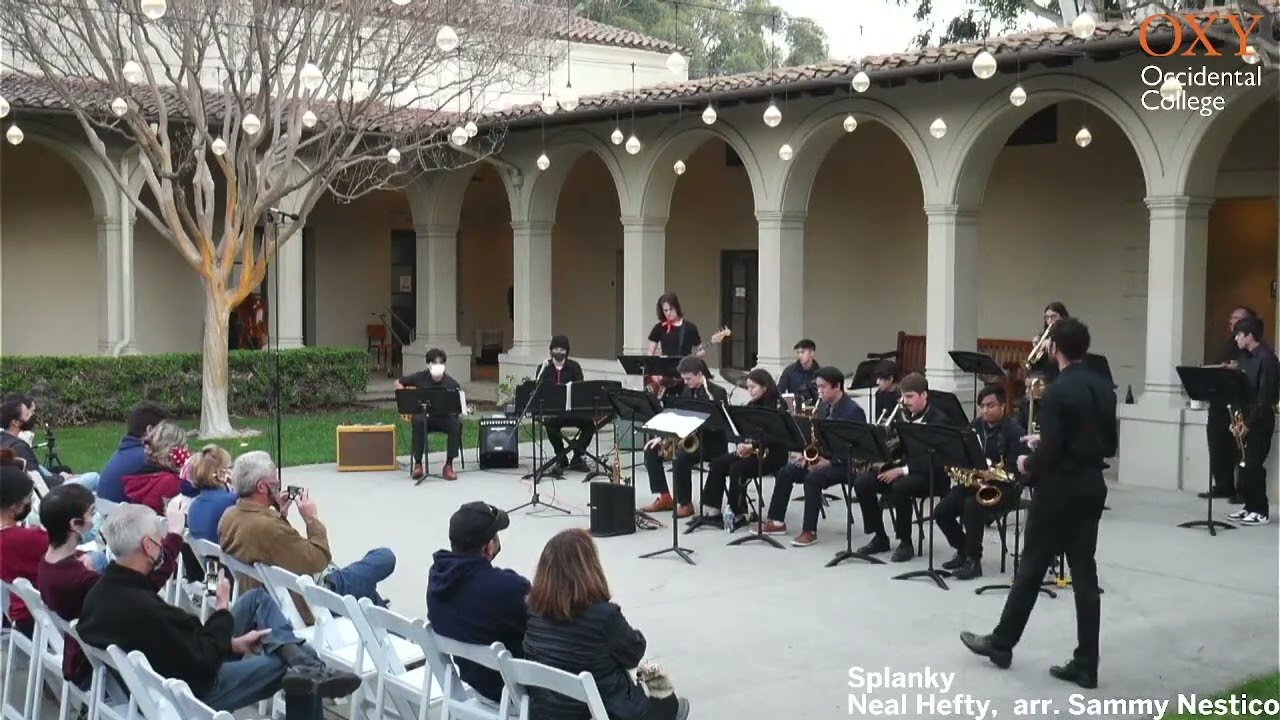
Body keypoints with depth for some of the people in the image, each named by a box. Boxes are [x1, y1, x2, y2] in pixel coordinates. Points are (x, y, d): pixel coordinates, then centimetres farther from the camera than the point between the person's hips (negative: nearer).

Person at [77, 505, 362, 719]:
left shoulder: (103, 590, -7)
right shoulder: (144, 608, -36)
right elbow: (204, 660, -24)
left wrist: (233, 643, 0)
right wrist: (223, 610, -10)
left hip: (180, 665, 9)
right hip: (193, 691, -9)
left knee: (257, 598, 9)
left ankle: (305, 665, -6)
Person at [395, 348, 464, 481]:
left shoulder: (451, 383, -2)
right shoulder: (420, 377, 0)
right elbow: (398, 383, 11)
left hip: (444, 417, 0)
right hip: (424, 415, 0)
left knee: (456, 424, -32)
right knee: (418, 421, -36)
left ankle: (448, 466, -23)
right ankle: (418, 464, -26)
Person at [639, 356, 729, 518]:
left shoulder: (717, 393, -11)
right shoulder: (686, 390, 10)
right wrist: (663, 436, 1)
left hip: (709, 441, -8)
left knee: (680, 456, -34)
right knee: (651, 450, -5)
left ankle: (686, 504, -18)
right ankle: (665, 498, -1)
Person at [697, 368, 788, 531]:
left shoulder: (777, 406, -10)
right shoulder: (751, 406, 13)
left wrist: (753, 446, -29)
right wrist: (742, 444, -12)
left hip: (772, 454, -7)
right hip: (749, 449, 7)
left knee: (738, 468, -29)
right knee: (717, 464, -13)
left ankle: (739, 514, -16)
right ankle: (711, 510, -15)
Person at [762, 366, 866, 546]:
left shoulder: (853, 411, -15)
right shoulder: (823, 406, 10)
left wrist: (830, 462, -27)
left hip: (844, 463, -8)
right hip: (820, 456, 8)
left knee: (813, 478, -33)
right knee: (785, 472, -8)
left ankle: (809, 531, -26)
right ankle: (777, 521, -3)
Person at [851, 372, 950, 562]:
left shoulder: (938, 420, -10)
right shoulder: (903, 415, 11)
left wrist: (902, 470, -27)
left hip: (928, 474, -7)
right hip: (901, 466, 7)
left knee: (900, 487, -37)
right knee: (862, 482, -15)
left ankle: (905, 543, -18)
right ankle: (880, 538, -2)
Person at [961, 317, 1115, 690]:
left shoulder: (1057, 392, -17)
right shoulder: (1104, 387, 6)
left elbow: (1050, 454, -21)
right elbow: (1110, 445, 13)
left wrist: (1028, 464, 1)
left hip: (1060, 489, -7)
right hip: (1092, 487, 7)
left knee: (1032, 567, 6)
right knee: (1084, 574, 7)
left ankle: (1002, 642, 20)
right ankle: (1086, 664, 8)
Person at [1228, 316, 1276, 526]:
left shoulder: (1266, 357, -14)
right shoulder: (1246, 357, 12)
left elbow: (1265, 394, -18)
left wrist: (1250, 422, -18)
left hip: (1260, 419, -8)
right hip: (1245, 416, 8)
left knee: (1254, 464, -7)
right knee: (1244, 463, 8)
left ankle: (1261, 511, 1)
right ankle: (1249, 506, 16)